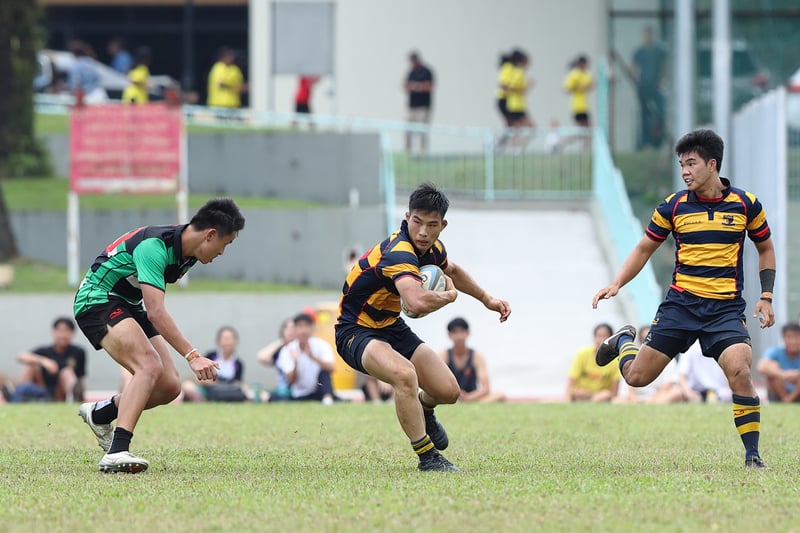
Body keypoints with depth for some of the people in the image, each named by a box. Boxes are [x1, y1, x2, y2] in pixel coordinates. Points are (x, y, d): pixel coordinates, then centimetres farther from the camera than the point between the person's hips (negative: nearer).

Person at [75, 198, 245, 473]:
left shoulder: (188, 253, 0)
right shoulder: (154, 246, -29)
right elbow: (156, 311, -37)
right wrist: (192, 356, -43)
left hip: (129, 305, 9)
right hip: (98, 299, -9)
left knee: (170, 386, -1)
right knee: (149, 366, -30)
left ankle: (99, 414, 22)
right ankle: (116, 452, -38)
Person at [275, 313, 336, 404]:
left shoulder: (321, 345, -9)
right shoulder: (287, 351, -7)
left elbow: (332, 368, -25)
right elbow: (291, 381, -14)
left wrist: (313, 357, -38)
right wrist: (295, 363, -33)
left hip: (318, 392, -1)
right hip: (299, 396, 1)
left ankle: (327, 398, -38)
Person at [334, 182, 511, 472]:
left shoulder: (432, 248, -2)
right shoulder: (398, 253, -32)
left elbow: (452, 271, 26)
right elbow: (417, 302, -50)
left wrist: (487, 299, 25)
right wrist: (449, 295, -29)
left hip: (391, 326, 9)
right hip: (356, 331, -9)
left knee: (448, 391, 2)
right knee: (404, 373, -38)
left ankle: (423, 410, 41)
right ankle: (427, 457, -24)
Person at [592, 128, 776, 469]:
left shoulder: (745, 204, 0)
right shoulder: (674, 206, 1)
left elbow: (765, 249, 13)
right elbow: (644, 249, 11)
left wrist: (766, 297, 3)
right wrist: (616, 284, -2)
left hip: (726, 309, -1)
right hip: (680, 304, 1)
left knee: (739, 372, -24)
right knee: (636, 376, 2)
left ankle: (752, 455, -13)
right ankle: (624, 341, 38)